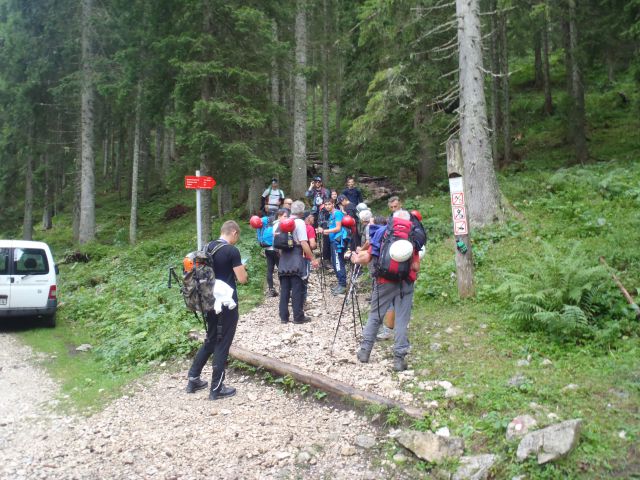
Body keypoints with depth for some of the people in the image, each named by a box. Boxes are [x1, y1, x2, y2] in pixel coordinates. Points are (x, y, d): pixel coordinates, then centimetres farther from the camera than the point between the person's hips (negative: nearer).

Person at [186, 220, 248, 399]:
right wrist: (242, 269, 5)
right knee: (222, 344, 3)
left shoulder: (208, 247, 6)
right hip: (227, 304, -7)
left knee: (210, 341, 20)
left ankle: (193, 379, 26)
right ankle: (217, 388, 11)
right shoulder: (232, 251, -16)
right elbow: (242, 279, -16)